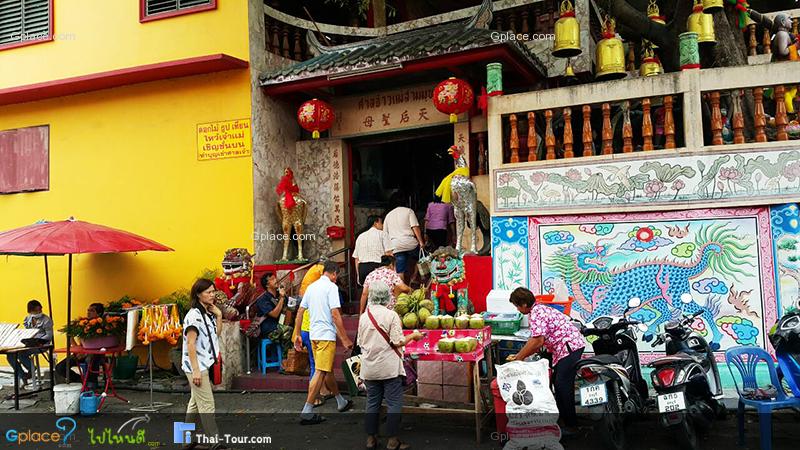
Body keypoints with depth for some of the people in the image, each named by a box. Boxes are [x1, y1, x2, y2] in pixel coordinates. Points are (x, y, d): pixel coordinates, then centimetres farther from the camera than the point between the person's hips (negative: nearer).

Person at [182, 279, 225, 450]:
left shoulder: (208, 314, 9)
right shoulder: (194, 315, -16)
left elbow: (217, 335, 16)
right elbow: (190, 344, -19)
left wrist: (219, 316, 3)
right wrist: (196, 370, -22)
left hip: (204, 364, 9)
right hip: (196, 366, -9)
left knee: (196, 403, 15)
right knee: (207, 406, -7)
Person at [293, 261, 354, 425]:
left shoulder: (311, 287, 14)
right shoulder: (331, 287, -9)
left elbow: (300, 312, 14)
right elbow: (335, 314, -16)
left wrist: (298, 335, 20)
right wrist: (345, 339, -13)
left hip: (313, 334, 8)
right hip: (326, 334, -8)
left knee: (327, 370, 19)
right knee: (321, 372, -7)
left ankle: (341, 402, 35)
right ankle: (307, 412, -10)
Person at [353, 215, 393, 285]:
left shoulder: (360, 236, 21)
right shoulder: (382, 234, 7)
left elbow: (356, 258, 17)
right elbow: (388, 253, -4)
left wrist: (359, 276, 21)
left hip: (362, 267, 5)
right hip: (377, 266, -5)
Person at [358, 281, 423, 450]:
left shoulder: (364, 316, 3)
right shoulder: (391, 315, -12)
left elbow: (361, 342, 10)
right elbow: (398, 342, -14)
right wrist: (413, 336, 1)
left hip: (369, 368, 5)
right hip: (389, 367, -5)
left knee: (372, 403, 13)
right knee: (394, 404, 4)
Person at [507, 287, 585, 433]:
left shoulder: (536, 314, -17)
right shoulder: (539, 309, 15)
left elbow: (537, 341, -22)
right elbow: (536, 340, 18)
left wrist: (519, 358, -12)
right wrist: (520, 355, 16)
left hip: (570, 347, -11)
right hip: (564, 348, 11)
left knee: (563, 385, -8)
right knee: (558, 382, 16)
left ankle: (571, 425, -2)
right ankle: (562, 416, 26)